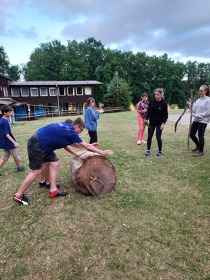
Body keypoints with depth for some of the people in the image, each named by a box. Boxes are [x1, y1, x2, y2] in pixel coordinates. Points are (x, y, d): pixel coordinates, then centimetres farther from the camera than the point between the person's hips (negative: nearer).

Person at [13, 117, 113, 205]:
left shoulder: (65, 127, 8)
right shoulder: (70, 132, -16)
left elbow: (65, 144, 16)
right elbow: (86, 146, -11)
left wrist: (75, 154, 16)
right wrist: (102, 152, -3)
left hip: (43, 145, 10)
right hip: (36, 144, -10)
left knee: (55, 163, 6)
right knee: (36, 171, -3)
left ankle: (53, 190, 10)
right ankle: (18, 195, 11)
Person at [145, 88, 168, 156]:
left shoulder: (164, 103, -11)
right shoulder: (151, 101, -3)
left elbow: (165, 115, -9)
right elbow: (148, 111, 6)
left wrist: (163, 123, -18)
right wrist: (146, 119, -3)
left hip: (159, 123, -3)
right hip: (151, 122, 3)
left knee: (158, 137, -2)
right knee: (149, 136, 3)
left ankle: (160, 151, 15)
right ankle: (148, 150, 15)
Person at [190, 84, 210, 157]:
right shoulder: (198, 100, 11)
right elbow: (194, 110, 8)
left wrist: (196, 115, -17)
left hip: (203, 121, -7)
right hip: (196, 120, 7)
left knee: (200, 136, 0)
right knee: (191, 134, 9)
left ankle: (201, 151, 15)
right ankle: (198, 145, 35)